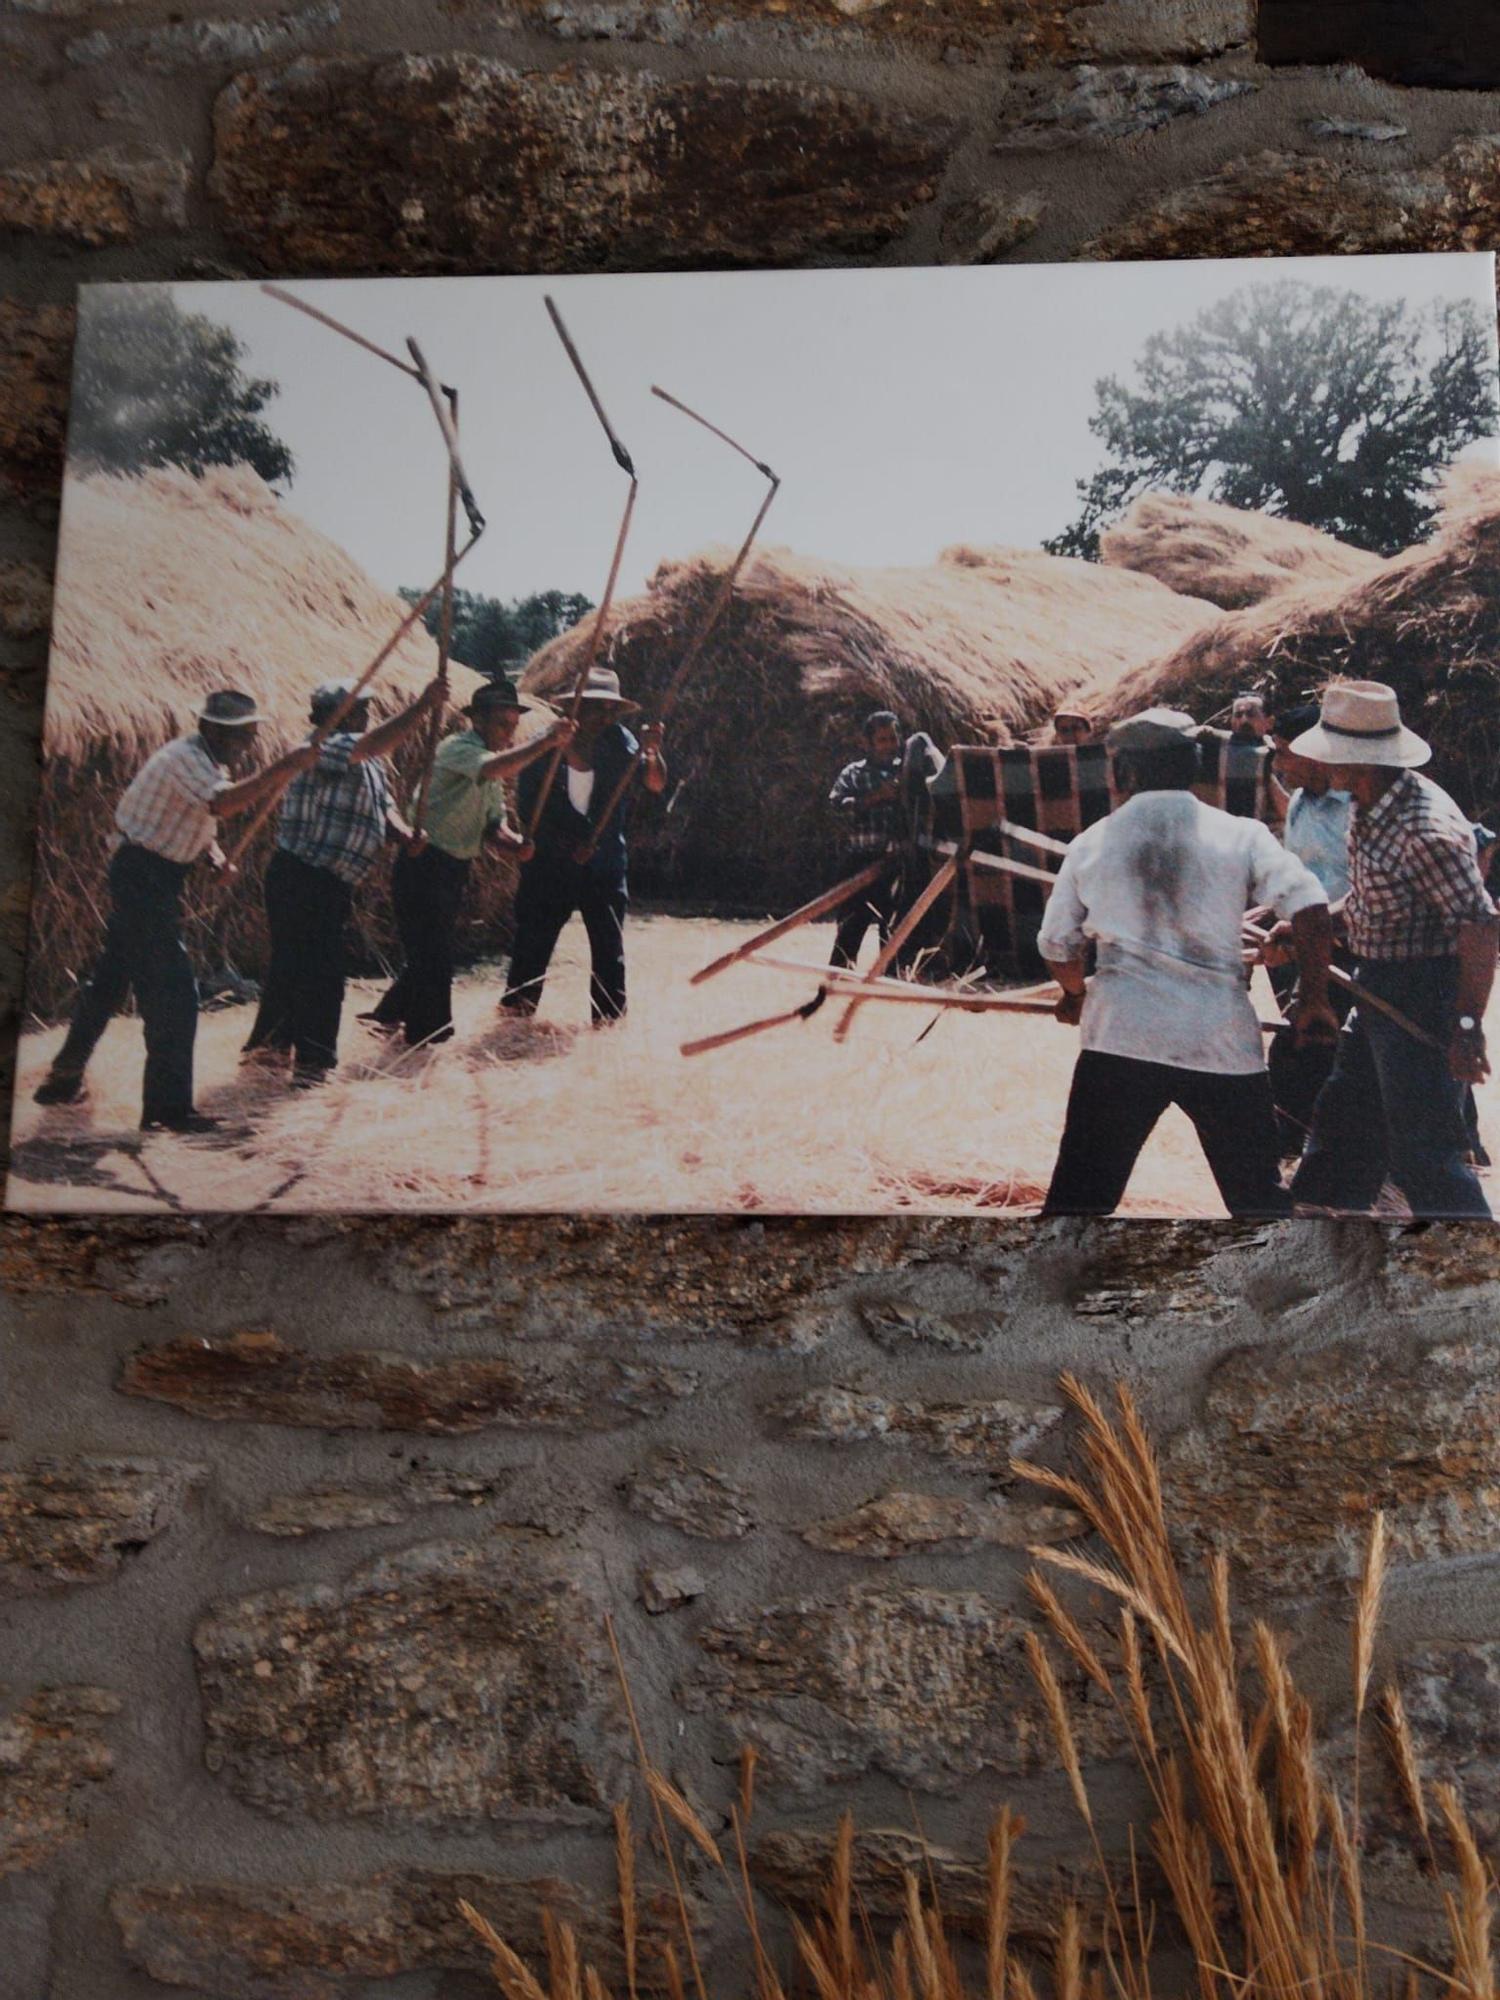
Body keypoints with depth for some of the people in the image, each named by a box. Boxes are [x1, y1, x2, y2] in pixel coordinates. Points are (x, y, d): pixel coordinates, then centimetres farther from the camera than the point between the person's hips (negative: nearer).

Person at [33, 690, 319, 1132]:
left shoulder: (210, 761, 11)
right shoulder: (185, 757, -20)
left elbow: (205, 816, 21)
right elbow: (223, 803, -38)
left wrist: (213, 852, 2)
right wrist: (284, 767, -36)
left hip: (146, 877, 10)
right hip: (143, 875, -10)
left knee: (110, 979, 19)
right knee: (173, 992, -10)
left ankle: (64, 1078, 31)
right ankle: (168, 1107, -6)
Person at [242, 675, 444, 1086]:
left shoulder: (368, 763, 15)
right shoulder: (324, 748, -16)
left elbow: (383, 807, 11)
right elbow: (377, 743, -32)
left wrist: (407, 834, -10)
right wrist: (423, 705, -29)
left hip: (330, 885, 10)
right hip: (302, 881, -10)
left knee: (292, 964, 20)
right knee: (320, 973, -6)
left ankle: (269, 1042, 33)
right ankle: (311, 1064, 2)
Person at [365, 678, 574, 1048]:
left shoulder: (490, 758, 14)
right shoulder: (458, 749, -14)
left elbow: (493, 822, 8)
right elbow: (496, 769, -38)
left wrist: (511, 842, -14)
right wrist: (546, 741, -37)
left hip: (452, 871, 10)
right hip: (424, 867, -10)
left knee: (431, 957, 19)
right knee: (433, 961, -7)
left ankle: (386, 1017, 36)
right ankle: (426, 1042, 3)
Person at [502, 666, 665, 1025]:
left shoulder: (618, 742, -5)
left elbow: (655, 784, -14)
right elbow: (527, 807, -6)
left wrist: (653, 752, -35)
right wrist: (566, 844, -14)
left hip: (605, 864, 1)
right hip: (550, 864, -1)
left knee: (609, 947, 4)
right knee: (533, 941, 7)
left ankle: (609, 1020, 14)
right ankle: (515, 1015, 20)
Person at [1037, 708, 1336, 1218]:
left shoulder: (1090, 844, 6)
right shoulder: (1241, 835, 2)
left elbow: (1056, 945, 13)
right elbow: (1308, 904, -10)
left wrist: (1076, 993, 34)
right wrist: (1314, 1000, 0)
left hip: (1121, 1037, 0)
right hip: (1223, 1042, 0)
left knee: (1078, 1195, 6)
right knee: (1259, 1197, 15)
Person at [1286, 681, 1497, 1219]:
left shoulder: (1425, 831, -27)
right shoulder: (1369, 809, 4)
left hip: (1423, 998, -10)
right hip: (1379, 990, 10)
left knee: (1423, 1154, -3)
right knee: (1344, 1122, 21)